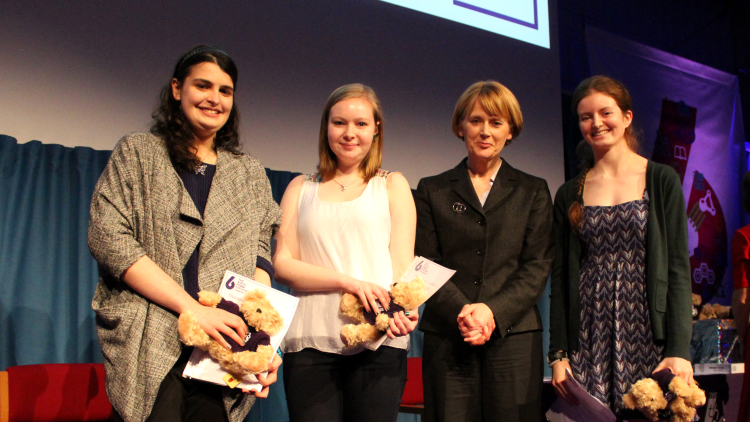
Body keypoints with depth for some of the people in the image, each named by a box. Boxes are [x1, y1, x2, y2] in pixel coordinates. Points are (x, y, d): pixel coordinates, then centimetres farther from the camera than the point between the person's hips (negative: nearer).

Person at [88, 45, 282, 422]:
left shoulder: (250, 174, 18)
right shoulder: (137, 154, 8)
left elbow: (258, 259, 11)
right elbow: (106, 237, -4)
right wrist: (193, 309, -12)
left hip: (223, 349, 3)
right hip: (148, 347, -2)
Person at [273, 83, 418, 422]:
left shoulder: (392, 185, 16)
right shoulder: (301, 188, 18)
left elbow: (402, 262, 6)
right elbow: (282, 264, 6)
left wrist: (403, 308, -16)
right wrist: (348, 281, -10)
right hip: (310, 339, 1)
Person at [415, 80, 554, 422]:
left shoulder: (533, 191, 13)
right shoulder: (432, 191, 12)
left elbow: (537, 267, 4)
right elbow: (425, 265, 4)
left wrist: (493, 311, -11)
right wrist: (461, 313, -12)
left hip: (514, 337, 0)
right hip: (447, 339, 0)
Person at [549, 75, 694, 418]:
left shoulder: (662, 181, 3)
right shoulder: (569, 195, 9)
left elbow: (678, 268, -2)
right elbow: (560, 278, 8)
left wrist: (679, 351, -11)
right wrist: (558, 354, 0)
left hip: (648, 340, -1)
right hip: (588, 345, 2)